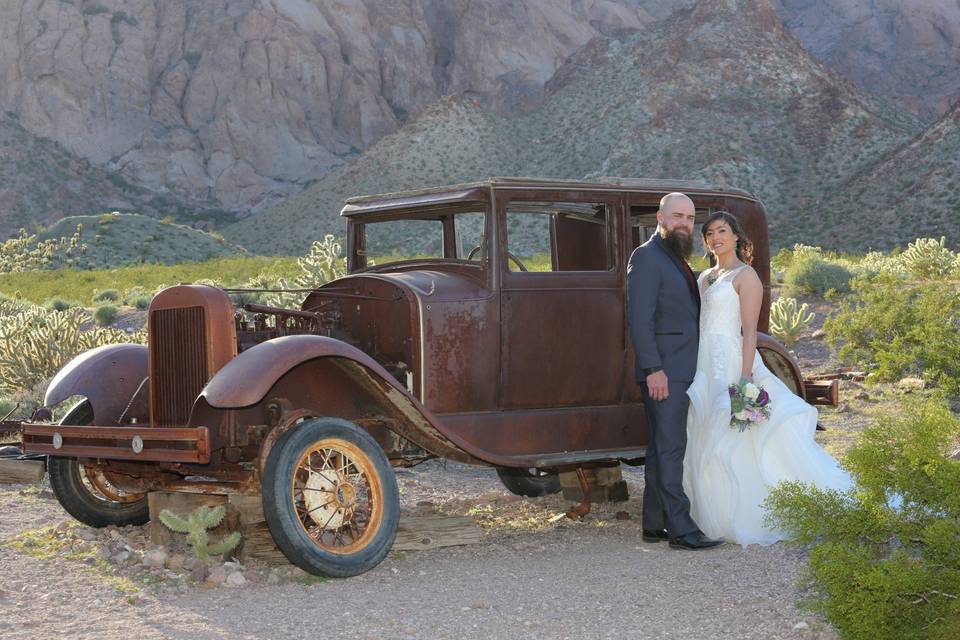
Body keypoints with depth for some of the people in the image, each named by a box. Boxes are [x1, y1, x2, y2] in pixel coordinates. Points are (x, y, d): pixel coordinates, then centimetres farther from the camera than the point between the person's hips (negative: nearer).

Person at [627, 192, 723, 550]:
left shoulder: (676, 260, 20)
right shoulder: (647, 256, -10)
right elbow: (639, 317, -17)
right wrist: (653, 369, -22)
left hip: (680, 371, 10)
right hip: (663, 370, -10)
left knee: (662, 448, 11)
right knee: (670, 447, -11)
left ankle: (655, 525, 15)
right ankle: (680, 529, -12)